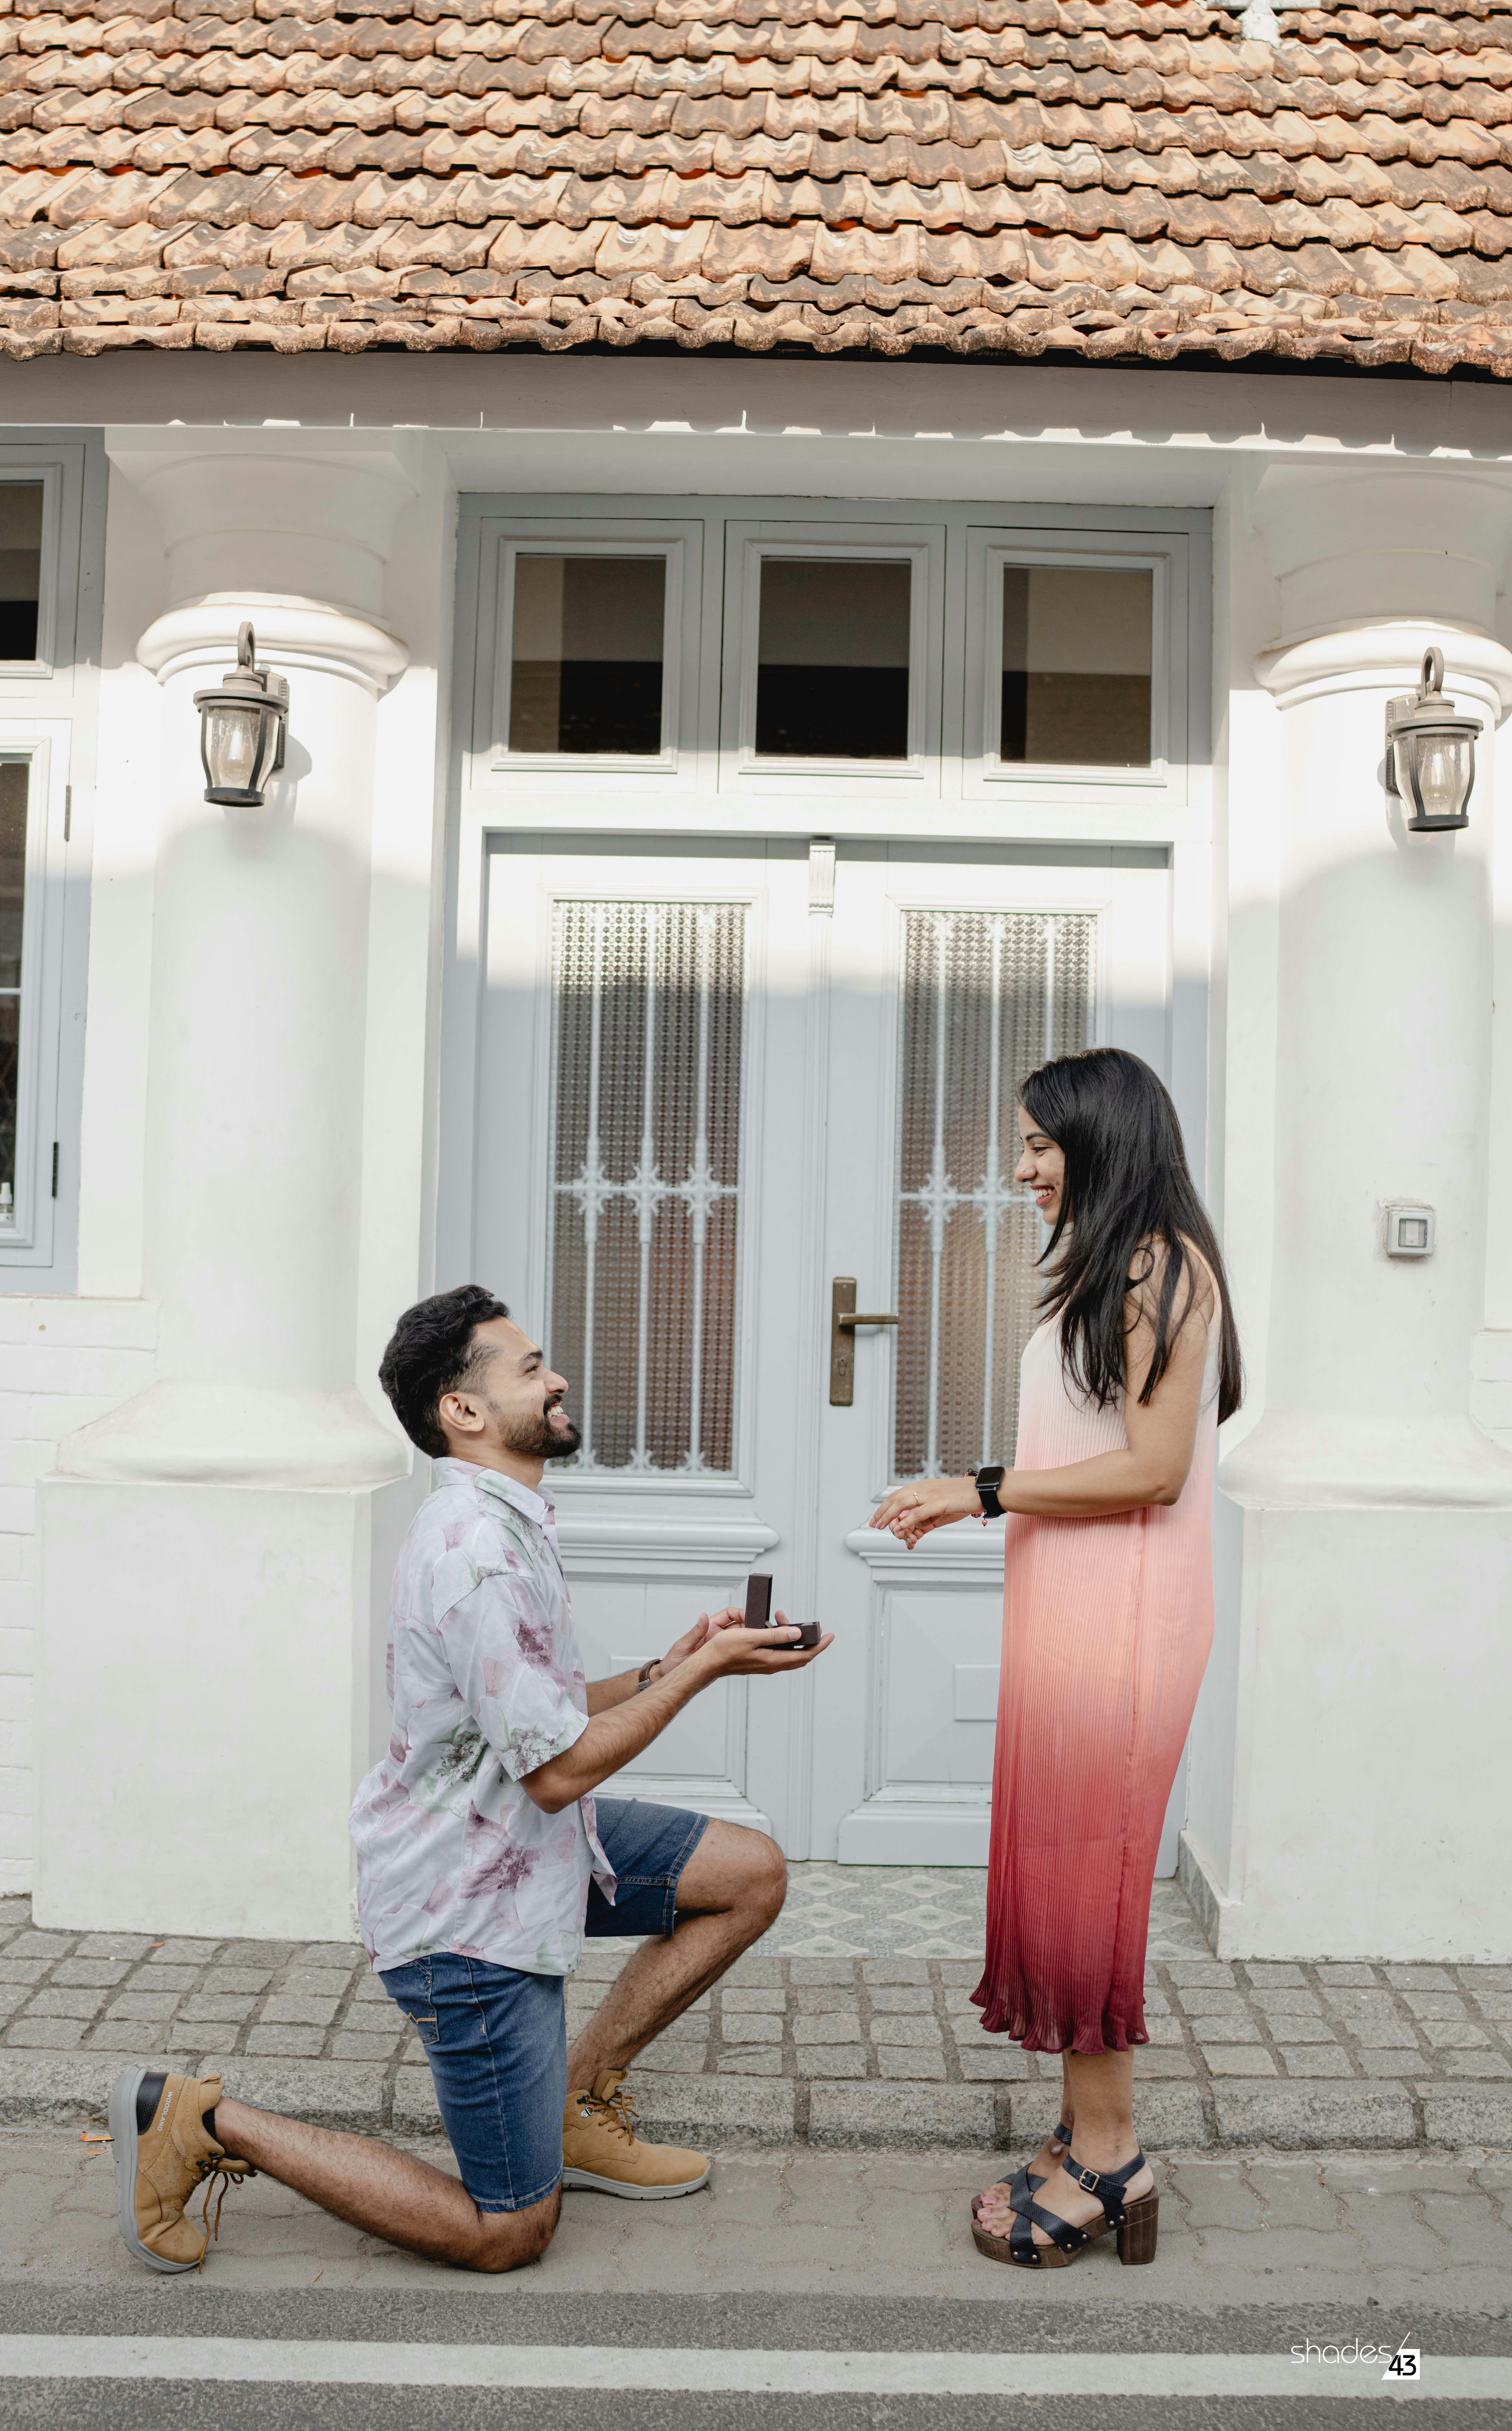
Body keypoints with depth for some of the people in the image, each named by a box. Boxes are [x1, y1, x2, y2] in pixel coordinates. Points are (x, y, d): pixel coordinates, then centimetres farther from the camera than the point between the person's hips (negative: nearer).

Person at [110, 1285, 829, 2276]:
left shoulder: (502, 1522, 8)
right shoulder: (482, 1551, -26)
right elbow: (558, 1768, -24)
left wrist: (660, 1673, 3)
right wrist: (702, 1671, -15)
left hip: (525, 1849, 10)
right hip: (471, 1905, -10)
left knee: (753, 1872, 6)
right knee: (508, 2234, 1)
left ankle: (578, 2102, 14)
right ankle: (204, 2124, 5)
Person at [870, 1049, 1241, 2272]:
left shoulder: (1164, 1266, -12)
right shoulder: (1108, 1275, 18)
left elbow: (1153, 1470, -18)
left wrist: (982, 1489, -14)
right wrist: (964, 1501, 14)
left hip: (1120, 1618, -9)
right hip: (1072, 1610, 9)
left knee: (1084, 1869, -1)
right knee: (1061, 1869, 11)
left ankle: (1105, 2158, 11)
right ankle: (1092, 2141, 20)